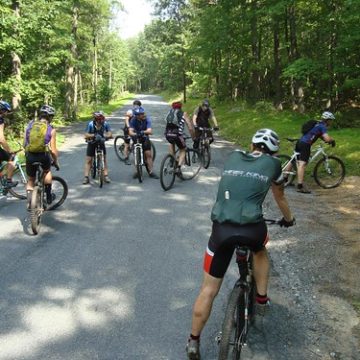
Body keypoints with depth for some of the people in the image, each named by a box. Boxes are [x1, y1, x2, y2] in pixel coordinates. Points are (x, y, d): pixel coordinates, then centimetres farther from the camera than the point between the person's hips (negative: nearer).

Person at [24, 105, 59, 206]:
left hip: (30, 156, 2)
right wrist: (56, 162, 13)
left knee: (30, 180, 21)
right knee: (47, 171, 31)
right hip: (43, 156, -2)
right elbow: (53, 150, -1)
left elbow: (25, 143, 11)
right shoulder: (51, 129, -1)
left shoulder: (30, 125, 8)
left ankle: (29, 201, 7)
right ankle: (48, 197, 32)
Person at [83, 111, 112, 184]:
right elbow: (86, 135, -26)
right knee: (88, 160, -4)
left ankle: (106, 176, 4)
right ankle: (86, 177, -1)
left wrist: (104, 137, -42)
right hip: (92, 142, -1)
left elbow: (110, 133, -22)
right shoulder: (90, 124, -25)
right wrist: (94, 135, -43)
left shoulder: (105, 124, -21)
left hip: (101, 142, 1)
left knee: (104, 158, -3)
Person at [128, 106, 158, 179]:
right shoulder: (133, 120, -22)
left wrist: (143, 132, -52)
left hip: (145, 138, 1)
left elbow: (150, 131, -32)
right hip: (136, 139, 0)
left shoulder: (147, 119, -22)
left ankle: (151, 172, -1)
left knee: (148, 154, -6)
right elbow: (130, 132, -31)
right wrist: (136, 134, -52)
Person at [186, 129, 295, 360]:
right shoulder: (273, 163, 14)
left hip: (221, 228, 2)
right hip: (252, 228, -1)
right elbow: (280, 197, 30)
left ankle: (194, 341, 20)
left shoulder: (233, 157, 21)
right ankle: (262, 299, 37)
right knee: (260, 251, 37)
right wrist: (289, 219, 50)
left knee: (209, 289, 13)